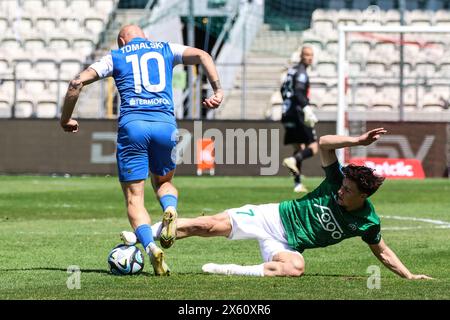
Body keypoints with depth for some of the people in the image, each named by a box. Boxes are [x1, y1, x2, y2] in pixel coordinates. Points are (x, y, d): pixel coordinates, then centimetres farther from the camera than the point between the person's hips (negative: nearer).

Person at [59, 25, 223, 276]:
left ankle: (151, 246, -22)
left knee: (134, 196, 3)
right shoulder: (165, 49, 22)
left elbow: (78, 82, 10)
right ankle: (170, 210, -10)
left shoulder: (115, 57, 18)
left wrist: (66, 119, 21)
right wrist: (218, 90, 1)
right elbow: (202, 56, 6)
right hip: (165, 124, 2)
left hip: (132, 124, -2)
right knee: (163, 181, 25)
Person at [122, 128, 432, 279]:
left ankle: (234, 271, -26)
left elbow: (383, 252, 6)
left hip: (286, 244, 0)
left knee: (296, 267, -38)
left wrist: (409, 276, -2)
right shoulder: (336, 184, -9)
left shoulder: (367, 222, -8)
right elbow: (324, 143, -14)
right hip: (272, 217, 0)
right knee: (209, 225, -14)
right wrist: (358, 141, -26)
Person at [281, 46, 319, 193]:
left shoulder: (292, 70, 18)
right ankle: (293, 160, -29)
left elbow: (283, 90, 27)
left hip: (287, 114, 9)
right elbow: (298, 93, -23)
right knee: (313, 147, -7)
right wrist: (307, 108, -33)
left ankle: (298, 184, 6)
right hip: (297, 114, -9)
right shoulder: (301, 72, -10)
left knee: (299, 148, 11)